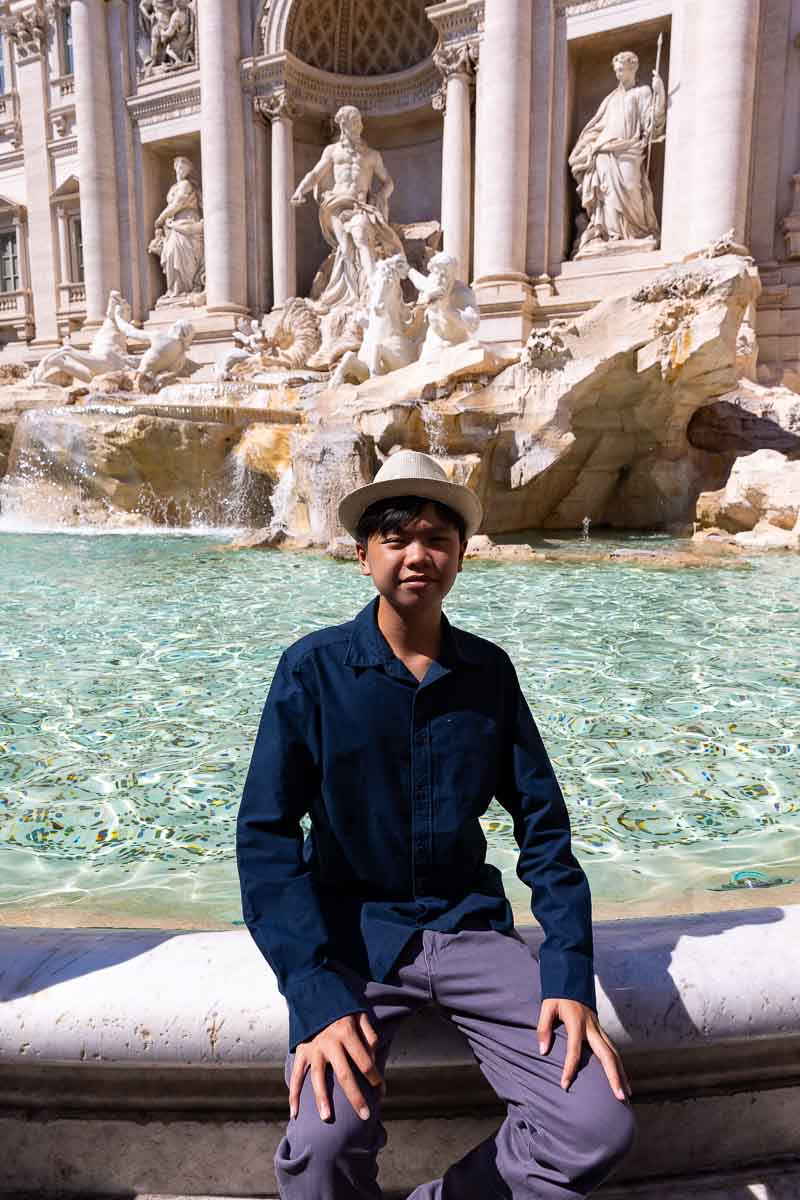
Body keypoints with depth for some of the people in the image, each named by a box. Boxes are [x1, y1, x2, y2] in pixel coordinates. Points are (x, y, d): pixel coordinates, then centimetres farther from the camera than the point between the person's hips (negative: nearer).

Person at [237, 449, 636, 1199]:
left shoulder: (490, 671, 0)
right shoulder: (313, 668, -9)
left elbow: (542, 826, 2)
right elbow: (265, 835, -10)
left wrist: (570, 974, -8)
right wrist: (315, 997, -20)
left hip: (470, 925, 3)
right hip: (354, 931, -2)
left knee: (600, 1124, -13)